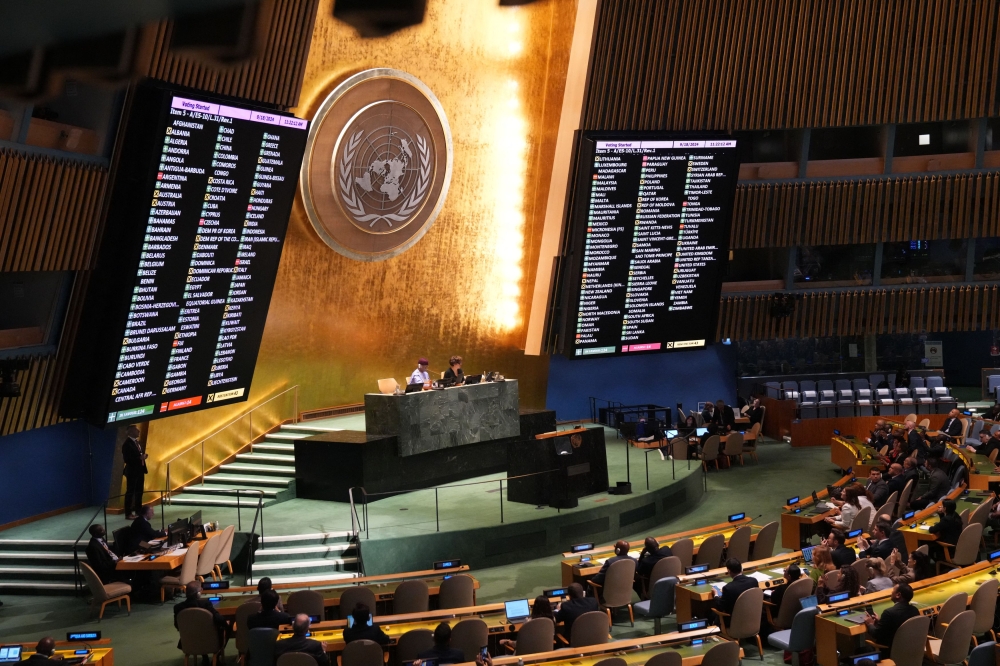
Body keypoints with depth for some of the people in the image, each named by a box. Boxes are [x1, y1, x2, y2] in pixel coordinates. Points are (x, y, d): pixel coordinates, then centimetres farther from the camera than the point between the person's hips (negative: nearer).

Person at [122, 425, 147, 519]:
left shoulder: (137, 442, 13)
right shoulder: (127, 444, -14)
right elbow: (126, 459, -20)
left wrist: (143, 456, -1)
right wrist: (140, 458, -23)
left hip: (140, 470, 9)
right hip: (132, 471, -9)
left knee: (139, 492, 13)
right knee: (130, 492, -3)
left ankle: (138, 511, 22)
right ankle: (128, 514, 1)